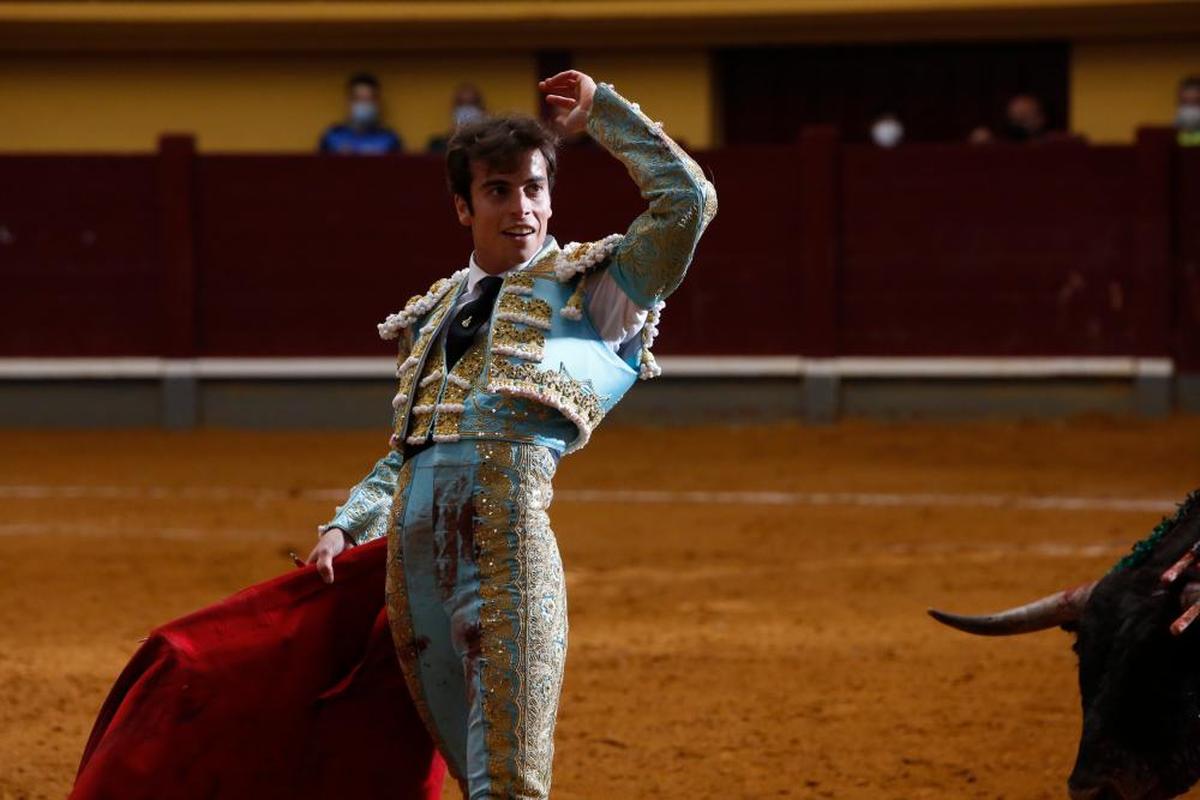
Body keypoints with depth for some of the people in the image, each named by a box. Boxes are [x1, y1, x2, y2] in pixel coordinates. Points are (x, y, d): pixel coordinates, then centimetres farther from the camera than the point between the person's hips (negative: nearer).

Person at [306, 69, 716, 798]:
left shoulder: (591, 284, 12)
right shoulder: (434, 315, 27)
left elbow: (688, 200, 0)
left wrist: (601, 111, 9)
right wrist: (345, 529, 17)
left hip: (507, 507, -6)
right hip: (413, 530, 6)